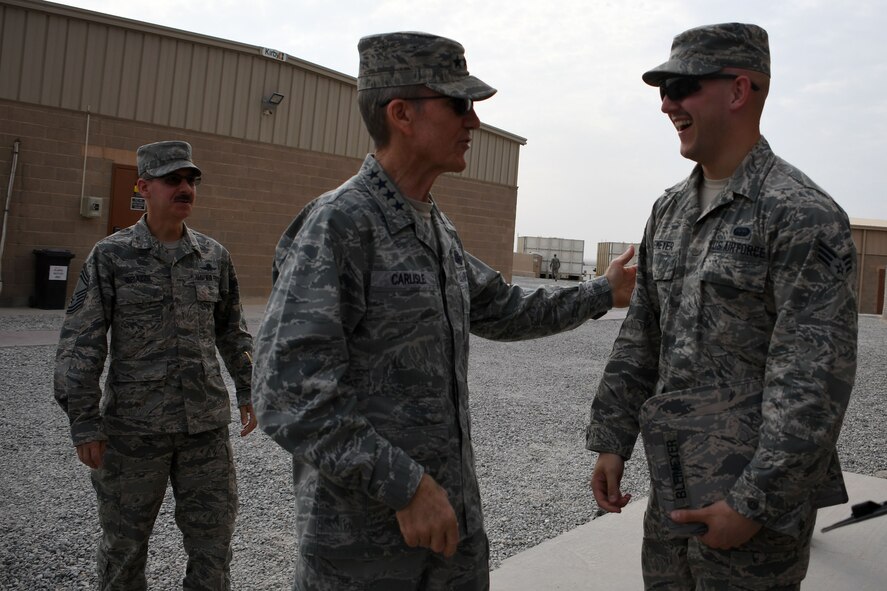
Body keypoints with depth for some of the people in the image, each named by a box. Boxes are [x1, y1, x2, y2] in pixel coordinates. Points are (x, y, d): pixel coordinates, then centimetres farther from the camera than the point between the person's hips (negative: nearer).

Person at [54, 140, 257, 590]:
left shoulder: (214, 256, 5)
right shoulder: (110, 256, -4)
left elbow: (232, 330, 15)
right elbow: (80, 344, -5)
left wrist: (247, 390, 14)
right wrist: (84, 422, -8)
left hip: (206, 424, 3)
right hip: (133, 427, -2)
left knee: (213, 535, 10)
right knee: (124, 540, 13)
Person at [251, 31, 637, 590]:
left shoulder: (437, 228, 9)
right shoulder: (337, 224, -18)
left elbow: (502, 311, 24)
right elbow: (288, 392, -24)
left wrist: (602, 293, 22)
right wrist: (404, 486, -24)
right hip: (362, 530, -8)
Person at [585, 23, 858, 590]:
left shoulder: (802, 215, -14)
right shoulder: (670, 210, 9)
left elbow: (814, 380, -19)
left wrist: (755, 504, -19)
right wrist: (612, 441, 8)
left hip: (756, 500, -7)